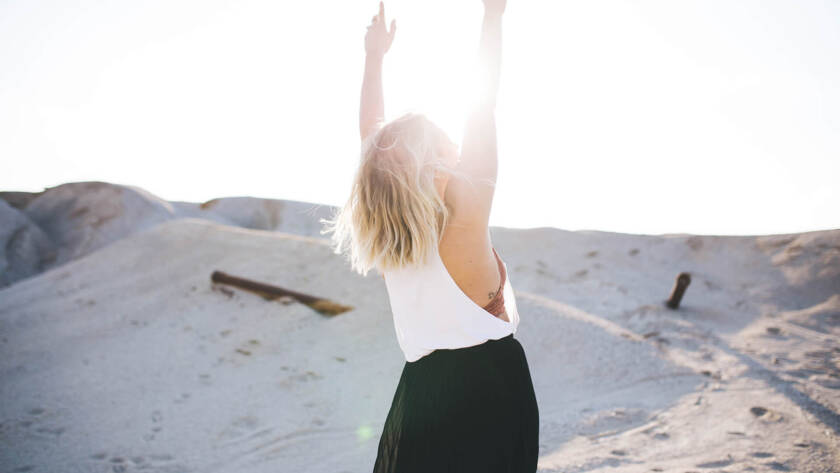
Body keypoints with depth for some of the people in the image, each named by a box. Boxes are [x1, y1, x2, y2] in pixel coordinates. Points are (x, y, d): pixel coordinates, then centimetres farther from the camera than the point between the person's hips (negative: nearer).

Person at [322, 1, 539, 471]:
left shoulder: (385, 232, -1)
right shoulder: (464, 210, -16)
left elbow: (372, 135, 11)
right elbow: (484, 107, -12)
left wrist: (375, 56, 20)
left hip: (422, 386, 6)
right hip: (491, 384, -5)